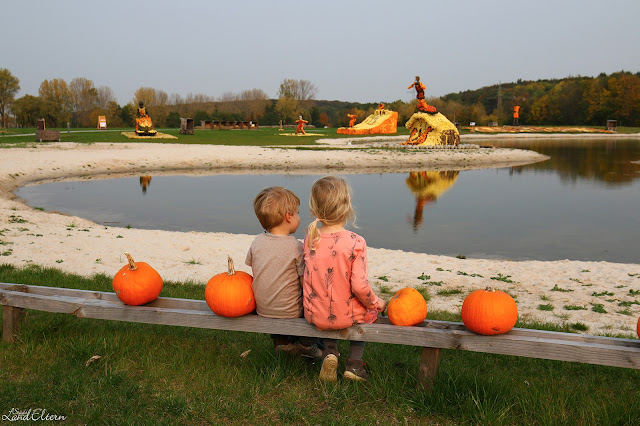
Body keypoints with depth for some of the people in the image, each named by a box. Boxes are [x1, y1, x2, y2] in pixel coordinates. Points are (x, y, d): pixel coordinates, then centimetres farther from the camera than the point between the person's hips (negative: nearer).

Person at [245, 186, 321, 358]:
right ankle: (304, 342, 21)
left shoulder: (257, 242, -5)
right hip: (291, 312, -5)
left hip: (262, 310, 5)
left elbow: (250, 266, 7)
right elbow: (306, 285, -17)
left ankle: (280, 339, 24)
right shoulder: (297, 247, -20)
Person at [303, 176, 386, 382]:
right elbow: (359, 286, -21)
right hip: (347, 317, -2)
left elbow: (308, 278, 2)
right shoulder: (355, 242, -21)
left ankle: (330, 351, 17)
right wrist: (376, 303, -2)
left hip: (315, 316, 3)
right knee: (368, 311, 31)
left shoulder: (310, 239, -9)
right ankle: (354, 363, 26)